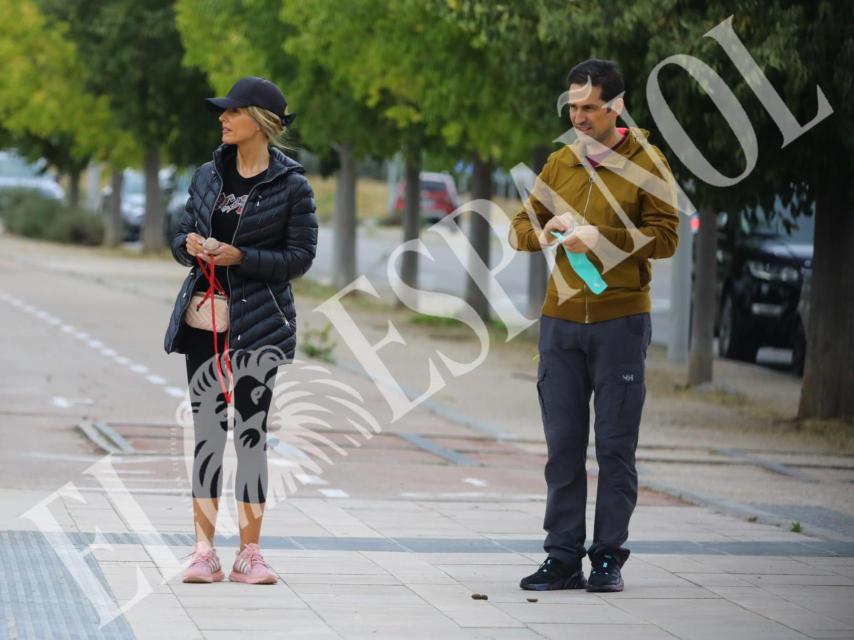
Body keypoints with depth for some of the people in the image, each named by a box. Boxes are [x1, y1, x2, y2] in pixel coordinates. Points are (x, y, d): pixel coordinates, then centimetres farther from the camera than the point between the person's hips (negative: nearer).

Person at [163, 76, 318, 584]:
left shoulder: (291, 185, -3)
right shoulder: (209, 175, 11)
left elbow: (301, 256, -6)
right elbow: (182, 237, 16)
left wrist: (239, 257, -17)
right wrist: (190, 247, -8)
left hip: (257, 322, -4)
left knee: (251, 430, -3)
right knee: (207, 429, 3)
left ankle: (250, 553, 3)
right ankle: (205, 552, 4)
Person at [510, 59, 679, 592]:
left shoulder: (646, 162, -1)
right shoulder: (560, 163, 13)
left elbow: (665, 238, -8)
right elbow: (520, 229, 13)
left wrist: (600, 238, -18)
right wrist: (544, 232, -10)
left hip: (621, 322, -4)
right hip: (561, 322, 4)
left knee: (616, 446, 1)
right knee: (563, 446, 5)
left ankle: (609, 558, 8)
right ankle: (563, 558, 10)